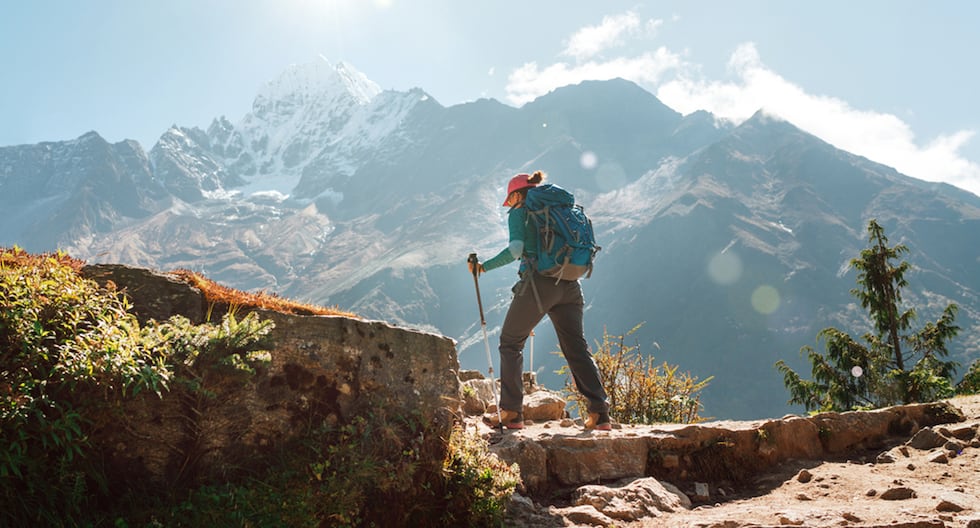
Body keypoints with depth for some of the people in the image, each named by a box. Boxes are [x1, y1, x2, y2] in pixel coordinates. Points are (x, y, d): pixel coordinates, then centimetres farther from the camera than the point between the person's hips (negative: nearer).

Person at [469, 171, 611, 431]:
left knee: (510, 342, 9)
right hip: (569, 285, 6)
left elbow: (515, 250, -10)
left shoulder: (519, 213, 5)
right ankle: (599, 412, -1)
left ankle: (511, 412, 6)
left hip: (539, 283, -5)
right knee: (577, 348, 8)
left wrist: (484, 266, -3)